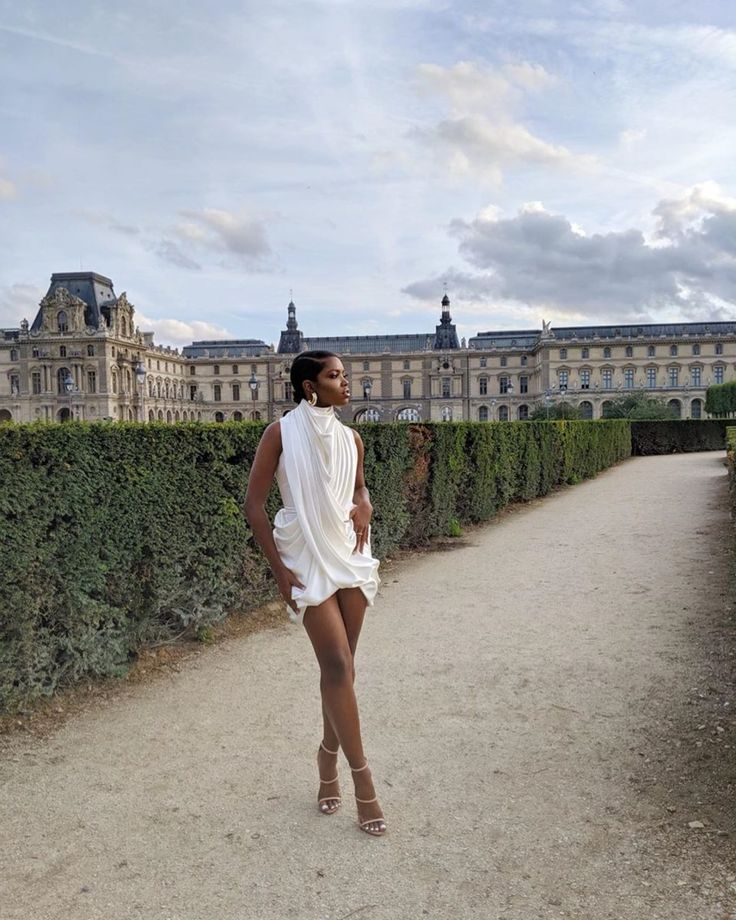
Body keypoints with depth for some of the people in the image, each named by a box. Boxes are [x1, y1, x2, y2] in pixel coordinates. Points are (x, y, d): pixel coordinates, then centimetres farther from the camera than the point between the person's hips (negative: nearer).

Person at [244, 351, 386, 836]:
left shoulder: (351, 438, 6)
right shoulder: (282, 433, -7)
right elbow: (254, 503, -6)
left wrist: (365, 507, -1)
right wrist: (279, 568, -9)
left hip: (350, 555, 5)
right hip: (307, 559, -5)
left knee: (341, 666, 10)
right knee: (338, 666, -7)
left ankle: (329, 759, 29)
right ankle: (362, 779, 4)